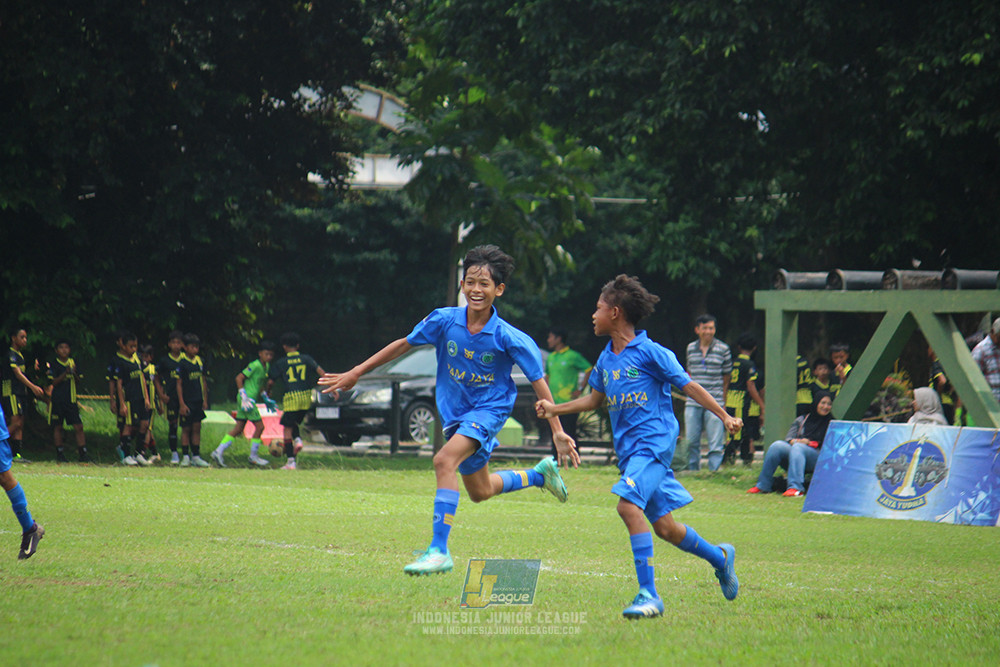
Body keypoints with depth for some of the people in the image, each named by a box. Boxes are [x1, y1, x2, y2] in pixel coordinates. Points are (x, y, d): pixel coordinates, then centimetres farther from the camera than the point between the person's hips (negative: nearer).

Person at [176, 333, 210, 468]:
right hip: (187, 401, -5)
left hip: (198, 401, 5)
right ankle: (185, 457, 5)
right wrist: (182, 404, -12)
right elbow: (179, 384, -8)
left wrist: (205, 400, 11)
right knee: (186, 429, 0)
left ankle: (196, 456, 10)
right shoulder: (182, 363, -8)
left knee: (197, 428, 6)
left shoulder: (199, 362, 7)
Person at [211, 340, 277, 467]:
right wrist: (244, 396, -19)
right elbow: (239, 378, -15)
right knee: (259, 426, -6)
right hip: (248, 398, -9)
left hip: (252, 399, 9)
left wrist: (266, 399, 25)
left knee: (239, 429, 7)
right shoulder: (255, 365, -14)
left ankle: (219, 451, 7)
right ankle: (253, 456, 5)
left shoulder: (267, 366, 14)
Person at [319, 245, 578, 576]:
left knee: (445, 460, -31)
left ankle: (439, 550, -30)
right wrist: (355, 373, 4)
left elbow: (538, 381, -13)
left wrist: (557, 432, -17)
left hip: (490, 408, -6)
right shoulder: (444, 321, -12)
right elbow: (403, 345, 2)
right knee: (480, 491, 21)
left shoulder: (509, 338, -20)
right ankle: (540, 474, 48)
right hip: (455, 410, 6)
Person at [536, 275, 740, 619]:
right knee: (664, 527, 10)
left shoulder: (650, 352, -8)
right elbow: (595, 399, 28)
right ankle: (720, 556, 34)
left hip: (654, 442, -8)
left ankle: (648, 594, -25)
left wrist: (724, 416, -8)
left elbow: (688, 386, -4)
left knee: (629, 504, -26)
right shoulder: (606, 359, 14)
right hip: (628, 449, 8)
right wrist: (555, 409, 20)